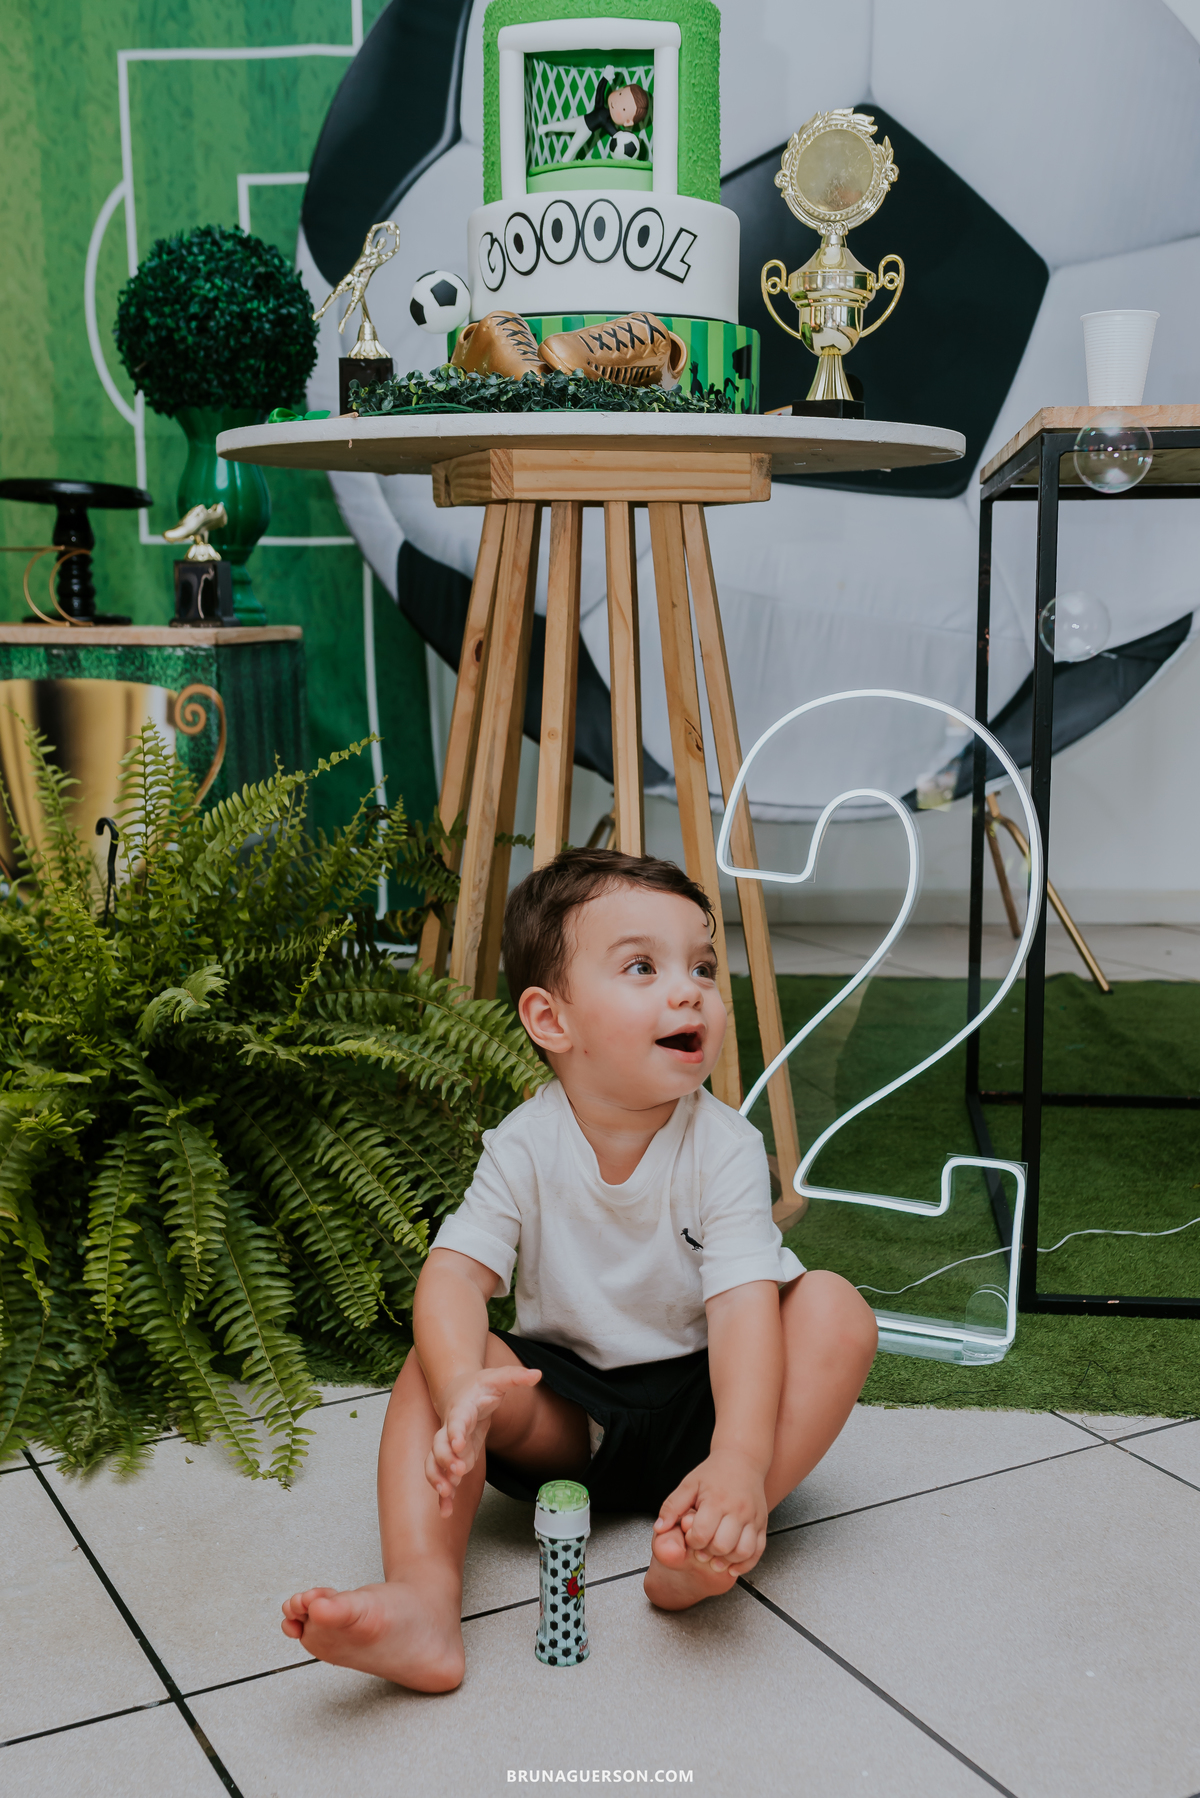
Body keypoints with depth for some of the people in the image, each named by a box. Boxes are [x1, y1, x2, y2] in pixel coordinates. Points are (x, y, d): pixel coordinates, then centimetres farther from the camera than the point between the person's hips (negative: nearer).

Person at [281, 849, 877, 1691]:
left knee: (835, 1309, -25)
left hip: (694, 1401, -1)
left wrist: (740, 1462, -45)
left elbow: (744, 1304, -28)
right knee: (434, 1360, -24)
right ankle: (423, 1598, -38)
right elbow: (456, 1272, -23)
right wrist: (463, 1387, -46)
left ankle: (710, 1542, -34)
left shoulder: (724, 1148, -17)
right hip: (569, 1413, 1)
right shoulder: (525, 1147, -12)